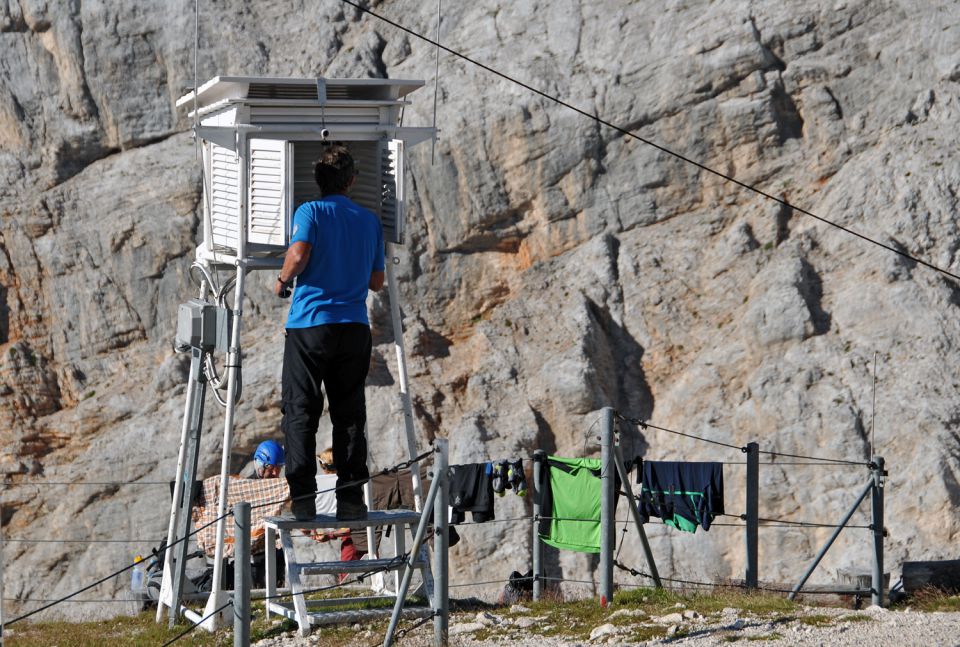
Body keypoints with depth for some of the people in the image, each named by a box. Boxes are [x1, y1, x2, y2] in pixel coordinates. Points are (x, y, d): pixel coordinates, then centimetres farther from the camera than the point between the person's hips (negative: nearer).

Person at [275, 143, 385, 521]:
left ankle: (303, 498, -5)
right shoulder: (370, 221, 11)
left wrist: (282, 281, -1)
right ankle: (350, 498, 5)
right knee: (349, 414, 8)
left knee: (300, 412, 2)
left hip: (310, 324, -3)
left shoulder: (311, 212, -2)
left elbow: (299, 253, -20)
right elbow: (377, 282, 16)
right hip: (355, 328, 3)